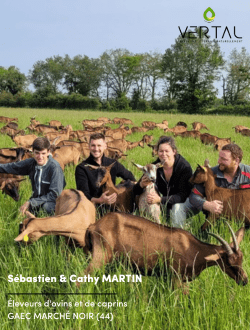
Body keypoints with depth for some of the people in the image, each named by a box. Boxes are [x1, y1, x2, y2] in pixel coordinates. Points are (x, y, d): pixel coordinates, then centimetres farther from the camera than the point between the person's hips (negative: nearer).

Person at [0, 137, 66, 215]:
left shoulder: (55, 168, -22)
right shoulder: (31, 163, -4)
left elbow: (54, 195, -23)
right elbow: (11, 167, 15)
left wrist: (31, 202, -24)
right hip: (36, 199, 5)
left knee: (46, 206, -37)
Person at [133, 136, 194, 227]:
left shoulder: (184, 167, -23)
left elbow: (183, 195, -29)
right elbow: (136, 192, -9)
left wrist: (160, 199, -42)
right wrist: (141, 185, -33)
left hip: (184, 201, -4)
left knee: (177, 207, -35)